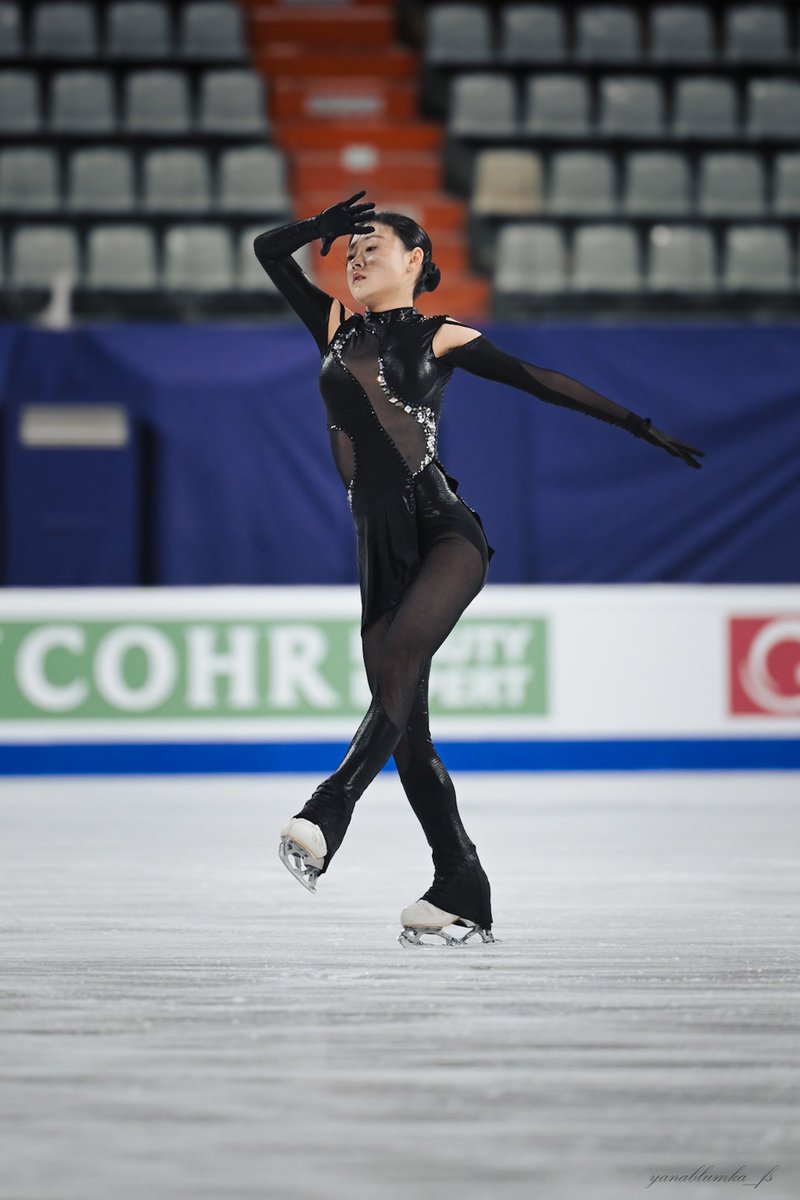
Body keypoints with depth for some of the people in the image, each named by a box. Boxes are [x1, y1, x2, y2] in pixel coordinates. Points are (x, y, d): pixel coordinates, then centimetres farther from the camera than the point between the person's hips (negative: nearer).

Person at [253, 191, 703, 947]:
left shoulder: (440, 337, 8)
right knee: (406, 728, 1)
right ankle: (463, 898, 7)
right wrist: (323, 227, 11)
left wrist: (640, 426, 13)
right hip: (379, 544, 5)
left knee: (400, 655, -31)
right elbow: (268, 250, 24)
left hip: (444, 527, -5)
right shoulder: (338, 327, 19)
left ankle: (326, 816, -44)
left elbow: (540, 382, 12)